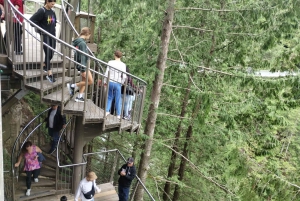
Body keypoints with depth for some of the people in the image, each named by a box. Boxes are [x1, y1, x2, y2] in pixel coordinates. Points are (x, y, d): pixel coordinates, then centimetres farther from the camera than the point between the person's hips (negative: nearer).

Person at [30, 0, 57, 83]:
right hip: (45, 35, -7)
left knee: (51, 53, 10)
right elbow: (32, 20, -14)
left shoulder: (52, 12, 10)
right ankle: (49, 74, -8)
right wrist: (40, 28, -11)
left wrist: (53, 27, 10)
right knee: (48, 53, -10)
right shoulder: (42, 11, -11)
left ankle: (44, 66, 37)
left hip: (52, 35, 7)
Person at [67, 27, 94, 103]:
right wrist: (83, 70, -22)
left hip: (82, 65, 10)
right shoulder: (82, 43, -20)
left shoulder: (78, 41, 11)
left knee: (84, 80, 16)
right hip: (82, 65, -10)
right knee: (90, 81, -5)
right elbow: (82, 57, -22)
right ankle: (73, 86, 3)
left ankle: (79, 97, 20)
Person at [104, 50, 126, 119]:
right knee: (118, 99, 9)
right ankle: (118, 114, 12)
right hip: (117, 83, -2)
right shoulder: (123, 65, -7)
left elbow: (106, 73, -1)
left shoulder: (110, 62, -4)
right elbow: (124, 76, -7)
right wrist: (121, 83, 10)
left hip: (110, 82, 2)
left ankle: (107, 111, 17)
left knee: (109, 97, 19)